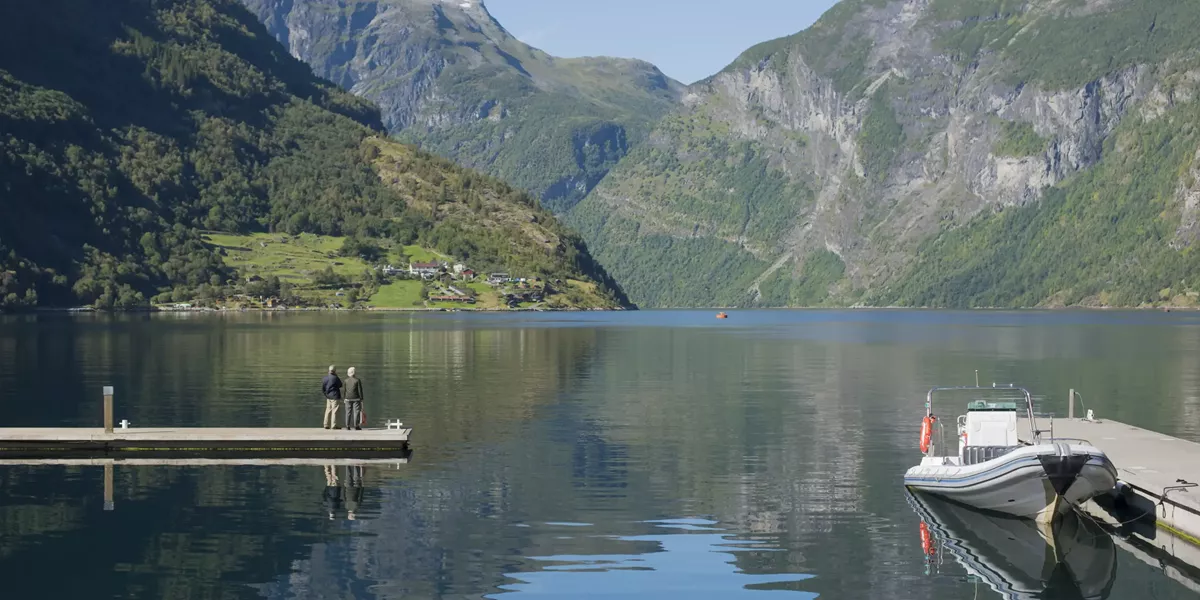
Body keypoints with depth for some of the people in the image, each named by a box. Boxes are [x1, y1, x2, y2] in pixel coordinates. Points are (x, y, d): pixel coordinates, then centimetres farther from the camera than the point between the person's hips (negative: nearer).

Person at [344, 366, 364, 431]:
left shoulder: (346, 380, 2)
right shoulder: (358, 380, -7)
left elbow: (345, 390, 7)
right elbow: (360, 390, -7)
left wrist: (345, 398, 15)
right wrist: (361, 398, -2)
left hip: (348, 398, 3)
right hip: (356, 398, -3)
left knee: (348, 412, 6)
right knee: (356, 411, -2)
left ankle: (347, 426, 4)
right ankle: (356, 425, -7)